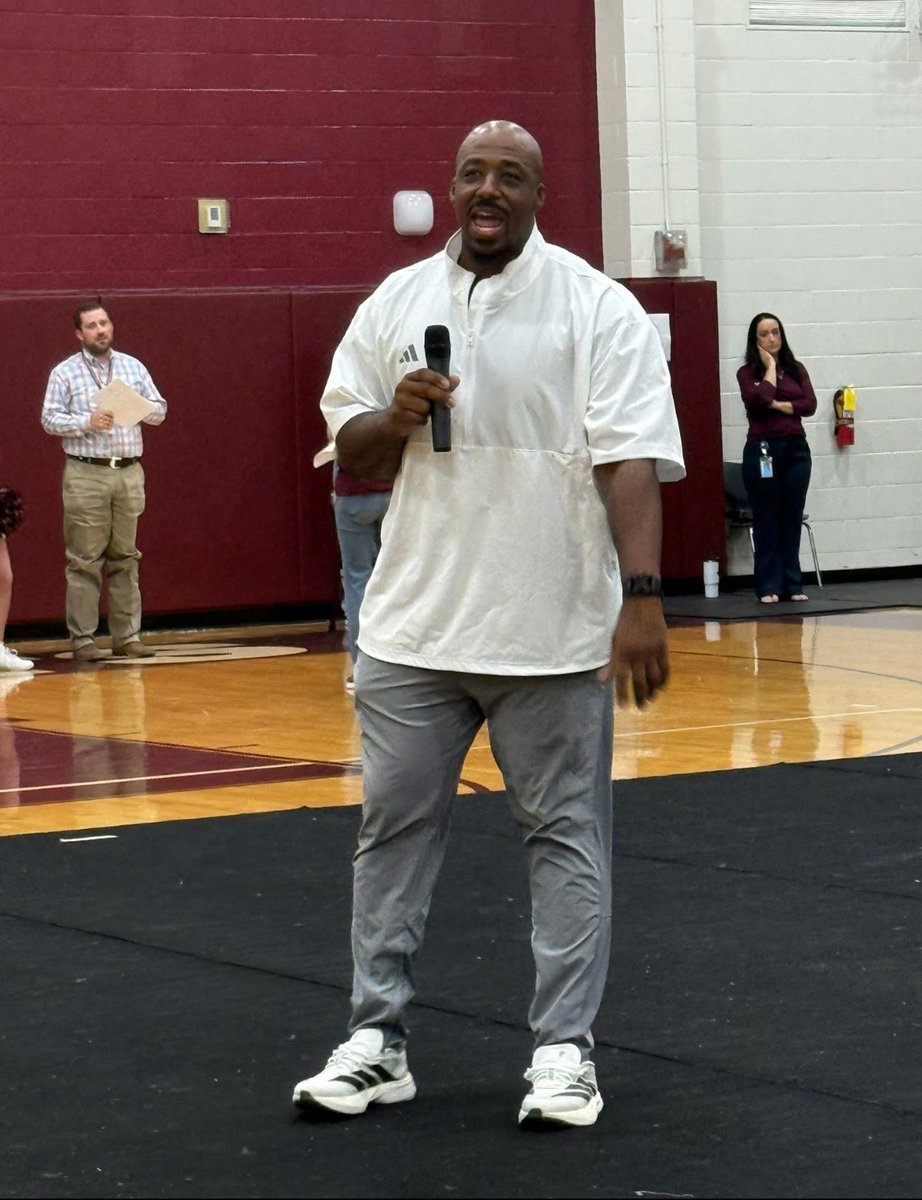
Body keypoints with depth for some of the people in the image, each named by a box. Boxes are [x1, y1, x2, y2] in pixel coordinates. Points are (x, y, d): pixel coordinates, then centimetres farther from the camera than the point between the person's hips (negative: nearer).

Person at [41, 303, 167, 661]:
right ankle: (83, 638, -1)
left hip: (129, 472, 4)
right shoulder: (65, 373, 2)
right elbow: (49, 419, -3)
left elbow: (159, 410, 11)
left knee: (125, 557, 8)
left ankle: (127, 635, 13)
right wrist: (87, 422, -17)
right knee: (85, 560, -3)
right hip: (86, 474, -4)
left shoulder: (133, 367, 13)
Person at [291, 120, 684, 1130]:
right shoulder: (396, 305, 9)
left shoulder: (596, 308, -3)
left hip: (553, 630, -4)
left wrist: (642, 599, -20)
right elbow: (350, 455, 15)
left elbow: (630, 461, -11)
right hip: (413, 623, 4)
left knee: (564, 835, 3)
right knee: (393, 828, 7)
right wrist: (395, 419, -8)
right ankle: (376, 1041, 16)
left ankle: (564, 1048, 11)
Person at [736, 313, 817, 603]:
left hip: (796, 448, 3)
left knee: (793, 518, 5)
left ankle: (792, 584, 10)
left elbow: (809, 405, -1)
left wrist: (778, 405, -11)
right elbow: (758, 399, -19)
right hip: (763, 449, -3)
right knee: (766, 520, 0)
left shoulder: (796, 369, 10)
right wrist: (770, 367, -8)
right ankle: (769, 587, 3)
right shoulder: (747, 372, 0)